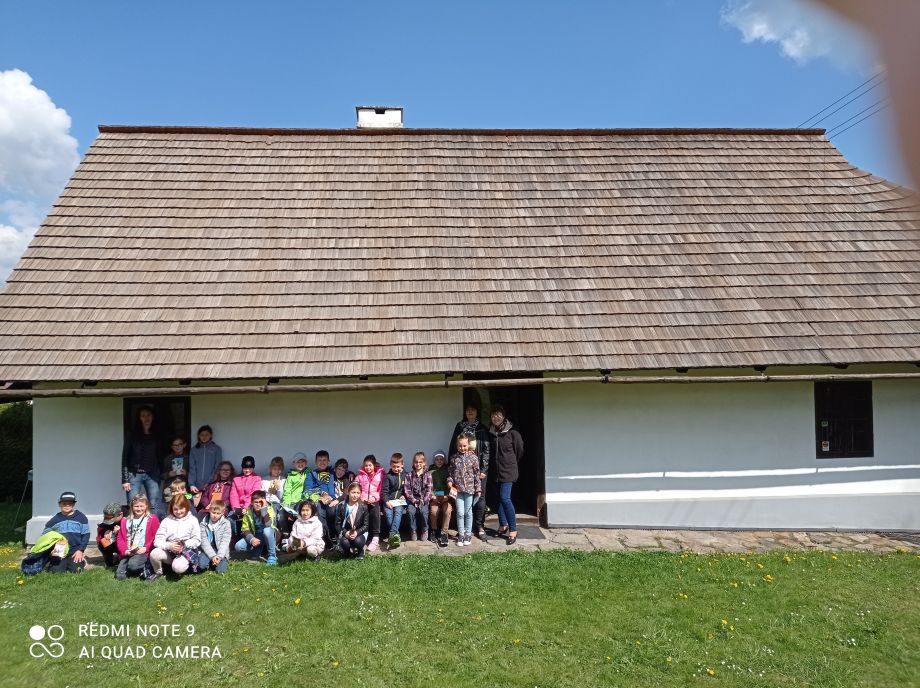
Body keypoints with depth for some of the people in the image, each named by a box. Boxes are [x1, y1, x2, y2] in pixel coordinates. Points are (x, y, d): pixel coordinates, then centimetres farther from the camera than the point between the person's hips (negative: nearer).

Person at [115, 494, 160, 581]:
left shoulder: (152, 519, -1)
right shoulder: (125, 520, 13)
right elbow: (121, 538, 10)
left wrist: (145, 548, -14)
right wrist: (125, 550, -5)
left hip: (142, 552, -4)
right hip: (128, 552, 4)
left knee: (133, 564, -31)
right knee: (119, 576, -11)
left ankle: (146, 567, -3)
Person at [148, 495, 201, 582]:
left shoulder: (192, 520, 1)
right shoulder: (166, 521, 5)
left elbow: (197, 540, -1)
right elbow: (157, 540, -3)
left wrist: (185, 544, -19)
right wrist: (169, 546, -22)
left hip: (187, 550, -3)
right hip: (169, 551, 3)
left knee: (178, 567, -34)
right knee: (154, 554, -28)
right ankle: (158, 572, 4)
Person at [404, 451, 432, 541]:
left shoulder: (427, 475, 1)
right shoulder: (409, 475, 2)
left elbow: (429, 490, -2)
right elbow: (407, 490, -2)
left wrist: (423, 501, -14)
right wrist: (414, 501, -14)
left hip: (424, 499, 0)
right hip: (412, 499, 1)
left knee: (423, 511, -27)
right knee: (411, 511, -27)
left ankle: (424, 530, -4)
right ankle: (413, 531, -6)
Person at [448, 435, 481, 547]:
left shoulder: (473, 457, -2)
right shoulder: (454, 458, 2)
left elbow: (477, 474, 0)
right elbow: (450, 472, 7)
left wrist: (478, 488, -1)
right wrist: (449, 482, -10)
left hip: (469, 488, -1)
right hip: (458, 489, 1)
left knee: (468, 512, 8)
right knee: (460, 513, 2)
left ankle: (468, 534, 19)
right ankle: (461, 535, 14)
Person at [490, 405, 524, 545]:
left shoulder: (512, 433, -9)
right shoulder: (491, 433, 5)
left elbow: (520, 451, 1)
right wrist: (493, 466, 13)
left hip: (508, 471, -5)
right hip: (496, 471, 5)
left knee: (505, 498, -14)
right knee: (499, 498, 10)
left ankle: (513, 530, -7)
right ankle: (503, 525, 24)